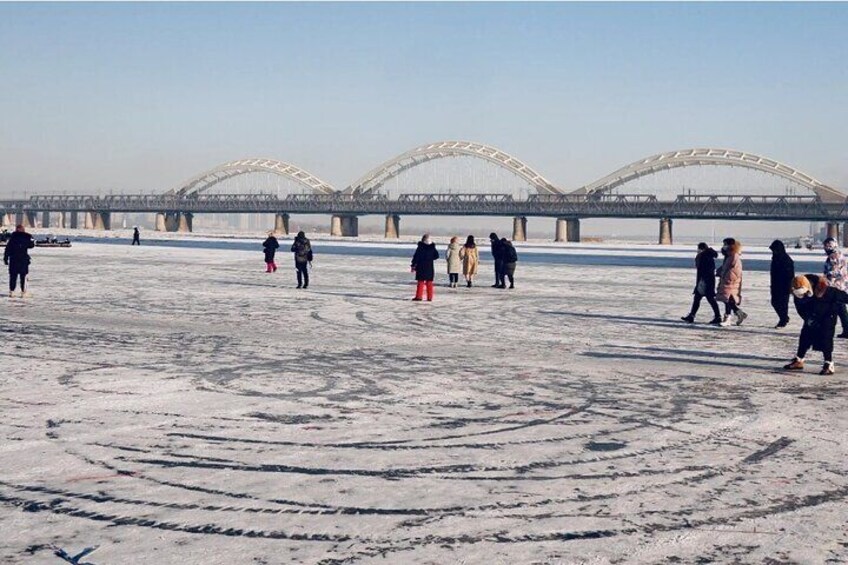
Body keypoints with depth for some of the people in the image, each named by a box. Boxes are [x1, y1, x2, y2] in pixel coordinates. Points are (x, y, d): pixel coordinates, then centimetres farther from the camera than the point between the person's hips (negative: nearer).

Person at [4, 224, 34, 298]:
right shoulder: (27, 237, -2)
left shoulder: (11, 237, 3)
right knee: (23, 276, 1)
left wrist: (5, 258, 6)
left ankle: (11, 292, 9)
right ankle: (23, 292, -3)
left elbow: (7, 248, 1)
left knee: (13, 276, 8)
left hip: (13, 259, 2)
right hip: (24, 259, -2)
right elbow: (32, 245, 8)